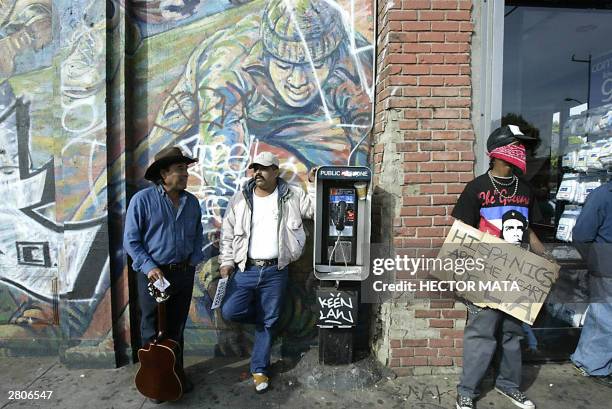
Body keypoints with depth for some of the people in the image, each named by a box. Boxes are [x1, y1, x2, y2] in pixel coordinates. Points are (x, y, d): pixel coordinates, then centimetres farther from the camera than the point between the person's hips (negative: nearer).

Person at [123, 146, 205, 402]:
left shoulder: (192, 202, 4)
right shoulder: (143, 200, -10)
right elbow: (131, 240, -8)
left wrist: (194, 261, 0)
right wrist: (148, 267, -17)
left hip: (184, 273, 4)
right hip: (153, 274, -4)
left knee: (176, 328, 17)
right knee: (152, 331, 10)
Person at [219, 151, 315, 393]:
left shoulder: (292, 196, 0)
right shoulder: (240, 199, 3)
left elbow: (315, 210, 3)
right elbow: (227, 234, 7)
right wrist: (226, 262, 2)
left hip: (275, 271, -1)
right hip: (245, 269, 1)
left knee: (267, 322, 8)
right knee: (230, 312, -9)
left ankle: (259, 369, 29)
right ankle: (264, 316, 23)